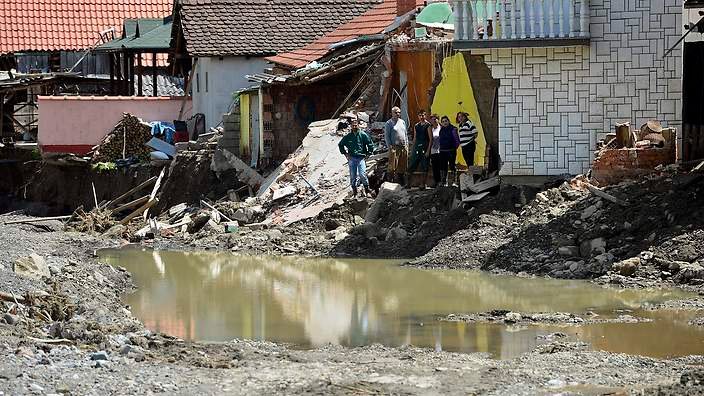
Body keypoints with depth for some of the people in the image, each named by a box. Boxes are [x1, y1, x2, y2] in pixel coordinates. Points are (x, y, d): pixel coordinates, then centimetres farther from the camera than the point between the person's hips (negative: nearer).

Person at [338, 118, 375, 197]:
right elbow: (340, 144, 21)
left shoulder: (363, 135, -2)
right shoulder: (348, 136, 6)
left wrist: (368, 154, 1)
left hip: (361, 158, -3)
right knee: (352, 176, 5)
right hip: (351, 158, 3)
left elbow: (371, 145, 4)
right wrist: (345, 153, 12)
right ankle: (354, 191, 16)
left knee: (362, 175, -14)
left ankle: (367, 191, -3)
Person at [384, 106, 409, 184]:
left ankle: (401, 182, 17)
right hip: (394, 148, -6)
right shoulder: (389, 123, -2)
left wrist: (406, 145, 12)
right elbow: (386, 136, -5)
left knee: (402, 166, 8)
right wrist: (390, 147, -12)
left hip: (403, 147, 6)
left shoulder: (402, 122, 16)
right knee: (393, 166, -7)